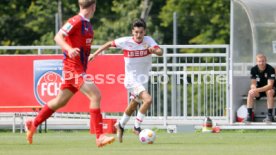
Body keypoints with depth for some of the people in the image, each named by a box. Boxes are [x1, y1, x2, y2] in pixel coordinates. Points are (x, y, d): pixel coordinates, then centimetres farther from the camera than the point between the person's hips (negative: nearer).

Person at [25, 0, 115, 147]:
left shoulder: (87, 24, 13)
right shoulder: (75, 21, -15)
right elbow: (58, 37, -23)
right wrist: (69, 49, -39)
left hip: (80, 68, 10)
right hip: (73, 67, -10)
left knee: (61, 101, 17)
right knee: (95, 96, -18)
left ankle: (32, 124, 31)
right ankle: (99, 137, -19)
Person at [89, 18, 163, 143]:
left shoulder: (148, 41, -9)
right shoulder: (125, 42, -15)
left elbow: (160, 52, -23)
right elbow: (110, 44, 1)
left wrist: (154, 50, -45)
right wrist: (95, 54, 2)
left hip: (143, 79, 5)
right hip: (131, 80, -5)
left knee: (133, 106, 23)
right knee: (148, 99, -25)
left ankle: (120, 125, 47)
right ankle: (137, 127, -12)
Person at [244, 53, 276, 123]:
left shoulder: (270, 69, -23)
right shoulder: (254, 69, -9)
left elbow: (270, 85, -28)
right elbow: (253, 84, -6)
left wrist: (257, 90, -40)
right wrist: (254, 89, -32)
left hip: (270, 88, -3)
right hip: (259, 89, 4)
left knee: (269, 92, -38)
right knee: (250, 93, -26)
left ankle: (269, 115, -32)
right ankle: (249, 115, -25)